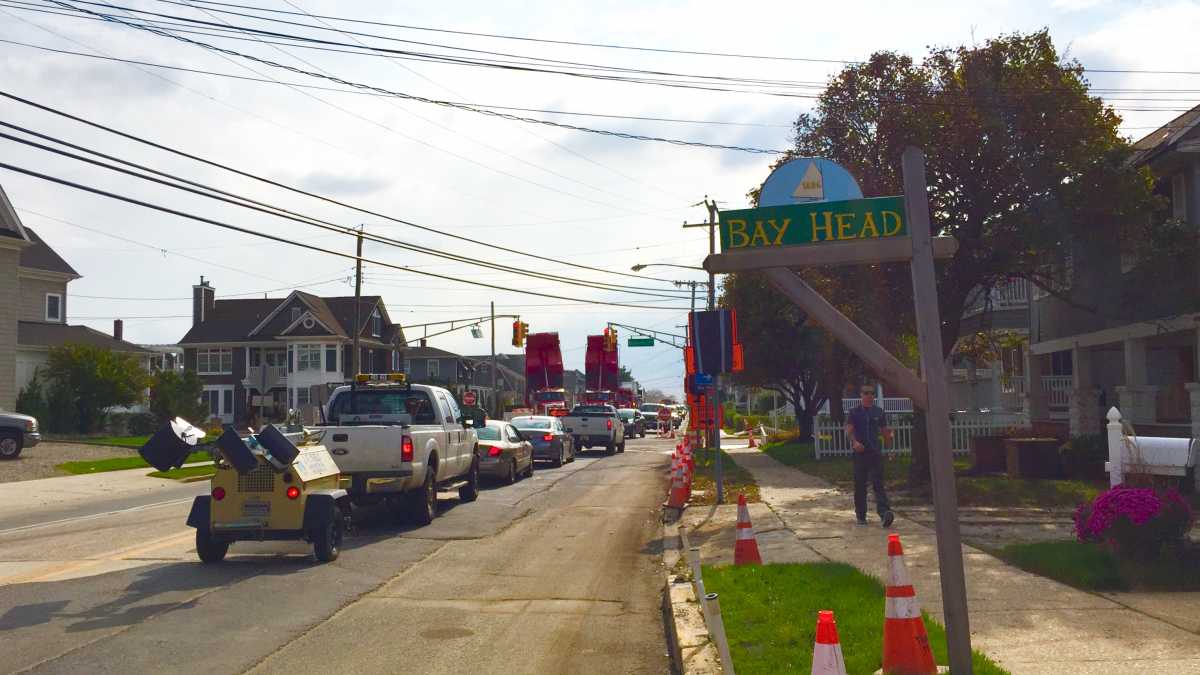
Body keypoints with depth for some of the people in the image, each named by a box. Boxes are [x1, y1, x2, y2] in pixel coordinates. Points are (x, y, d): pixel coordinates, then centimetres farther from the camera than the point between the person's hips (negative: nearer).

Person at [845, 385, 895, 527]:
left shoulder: (879, 412, 10)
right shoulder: (854, 412, 4)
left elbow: (884, 431, 14)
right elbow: (849, 430, -5)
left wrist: (889, 436, -9)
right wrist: (854, 441, -24)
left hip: (876, 453, 1)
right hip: (860, 453, 0)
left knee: (878, 484, -9)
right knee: (860, 485, 5)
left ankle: (884, 513, -21)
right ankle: (861, 516, 16)